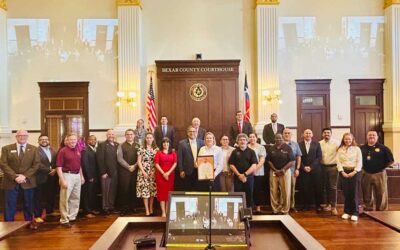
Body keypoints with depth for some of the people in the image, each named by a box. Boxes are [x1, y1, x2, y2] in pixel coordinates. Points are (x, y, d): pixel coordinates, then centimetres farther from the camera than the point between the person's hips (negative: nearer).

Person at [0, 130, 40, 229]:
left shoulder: (34, 149, 4)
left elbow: (36, 164, -2)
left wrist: (25, 176, -14)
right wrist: (15, 176, -16)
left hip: (28, 181, 1)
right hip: (11, 182, -1)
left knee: (29, 204, 12)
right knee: (10, 206, 4)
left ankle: (29, 222, 27)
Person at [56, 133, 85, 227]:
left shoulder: (78, 151, 10)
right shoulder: (63, 151, -8)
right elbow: (59, 167, -12)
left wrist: (82, 176, 16)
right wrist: (62, 180, -18)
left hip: (77, 175, 7)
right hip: (67, 175, -7)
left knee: (76, 197, 13)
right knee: (65, 198, -1)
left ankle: (72, 217, 25)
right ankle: (64, 219, 9)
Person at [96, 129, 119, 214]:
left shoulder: (117, 145, 12)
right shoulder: (102, 145, -3)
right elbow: (100, 160, -9)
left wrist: (118, 170, 4)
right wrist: (103, 172, -13)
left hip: (115, 172, 4)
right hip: (106, 172, -4)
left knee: (113, 190, 7)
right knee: (105, 191, 3)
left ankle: (112, 206, 18)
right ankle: (105, 208, 13)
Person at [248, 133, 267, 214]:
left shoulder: (261, 147, 6)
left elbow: (262, 160, -1)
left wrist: (256, 168, -15)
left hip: (258, 173, 0)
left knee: (258, 191, 2)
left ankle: (258, 208, 10)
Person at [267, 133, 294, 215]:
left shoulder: (287, 148, -3)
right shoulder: (271, 148, 7)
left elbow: (291, 161, -6)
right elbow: (269, 161, 5)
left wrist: (283, 170, -13)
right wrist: (275, 170, -7)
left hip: (285, 171, -2)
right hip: (273, 171, 2)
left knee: (285, 192, -1)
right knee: (274, 192, 2)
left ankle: (284, 210, 10)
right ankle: (275, 210, 11)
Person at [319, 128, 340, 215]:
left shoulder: (336, 143, -4)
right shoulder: (319, 143, 3)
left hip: (333, 167, -3)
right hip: (323, 167, 3)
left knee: (333, 187, -3)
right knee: (325, 187, 10)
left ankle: (333, 206, 2)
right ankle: (327, 204, 22)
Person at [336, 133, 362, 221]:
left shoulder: (357, 149, 2)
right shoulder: (340, 149, 8)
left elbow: (359, 162, -2)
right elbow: (338, 161, 2)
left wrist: (354, 172, -12)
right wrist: (342, 172, -9)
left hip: (354, 172, -2)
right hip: (344, 172, 2)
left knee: (353, 192, -4)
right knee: (346, 192, 4)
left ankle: (355, 213, 3)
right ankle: (347, 212, 14)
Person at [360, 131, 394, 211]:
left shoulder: (383, 148, -3)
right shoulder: (362, 148, 6)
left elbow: (391, 160, -2)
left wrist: (383, 167, -1)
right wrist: (363, 167, 5)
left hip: (379, 174, -3)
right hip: (366, 174, 3)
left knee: (381, 195, 2)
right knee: (367, 195, 10)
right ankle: (368, 211, 22)